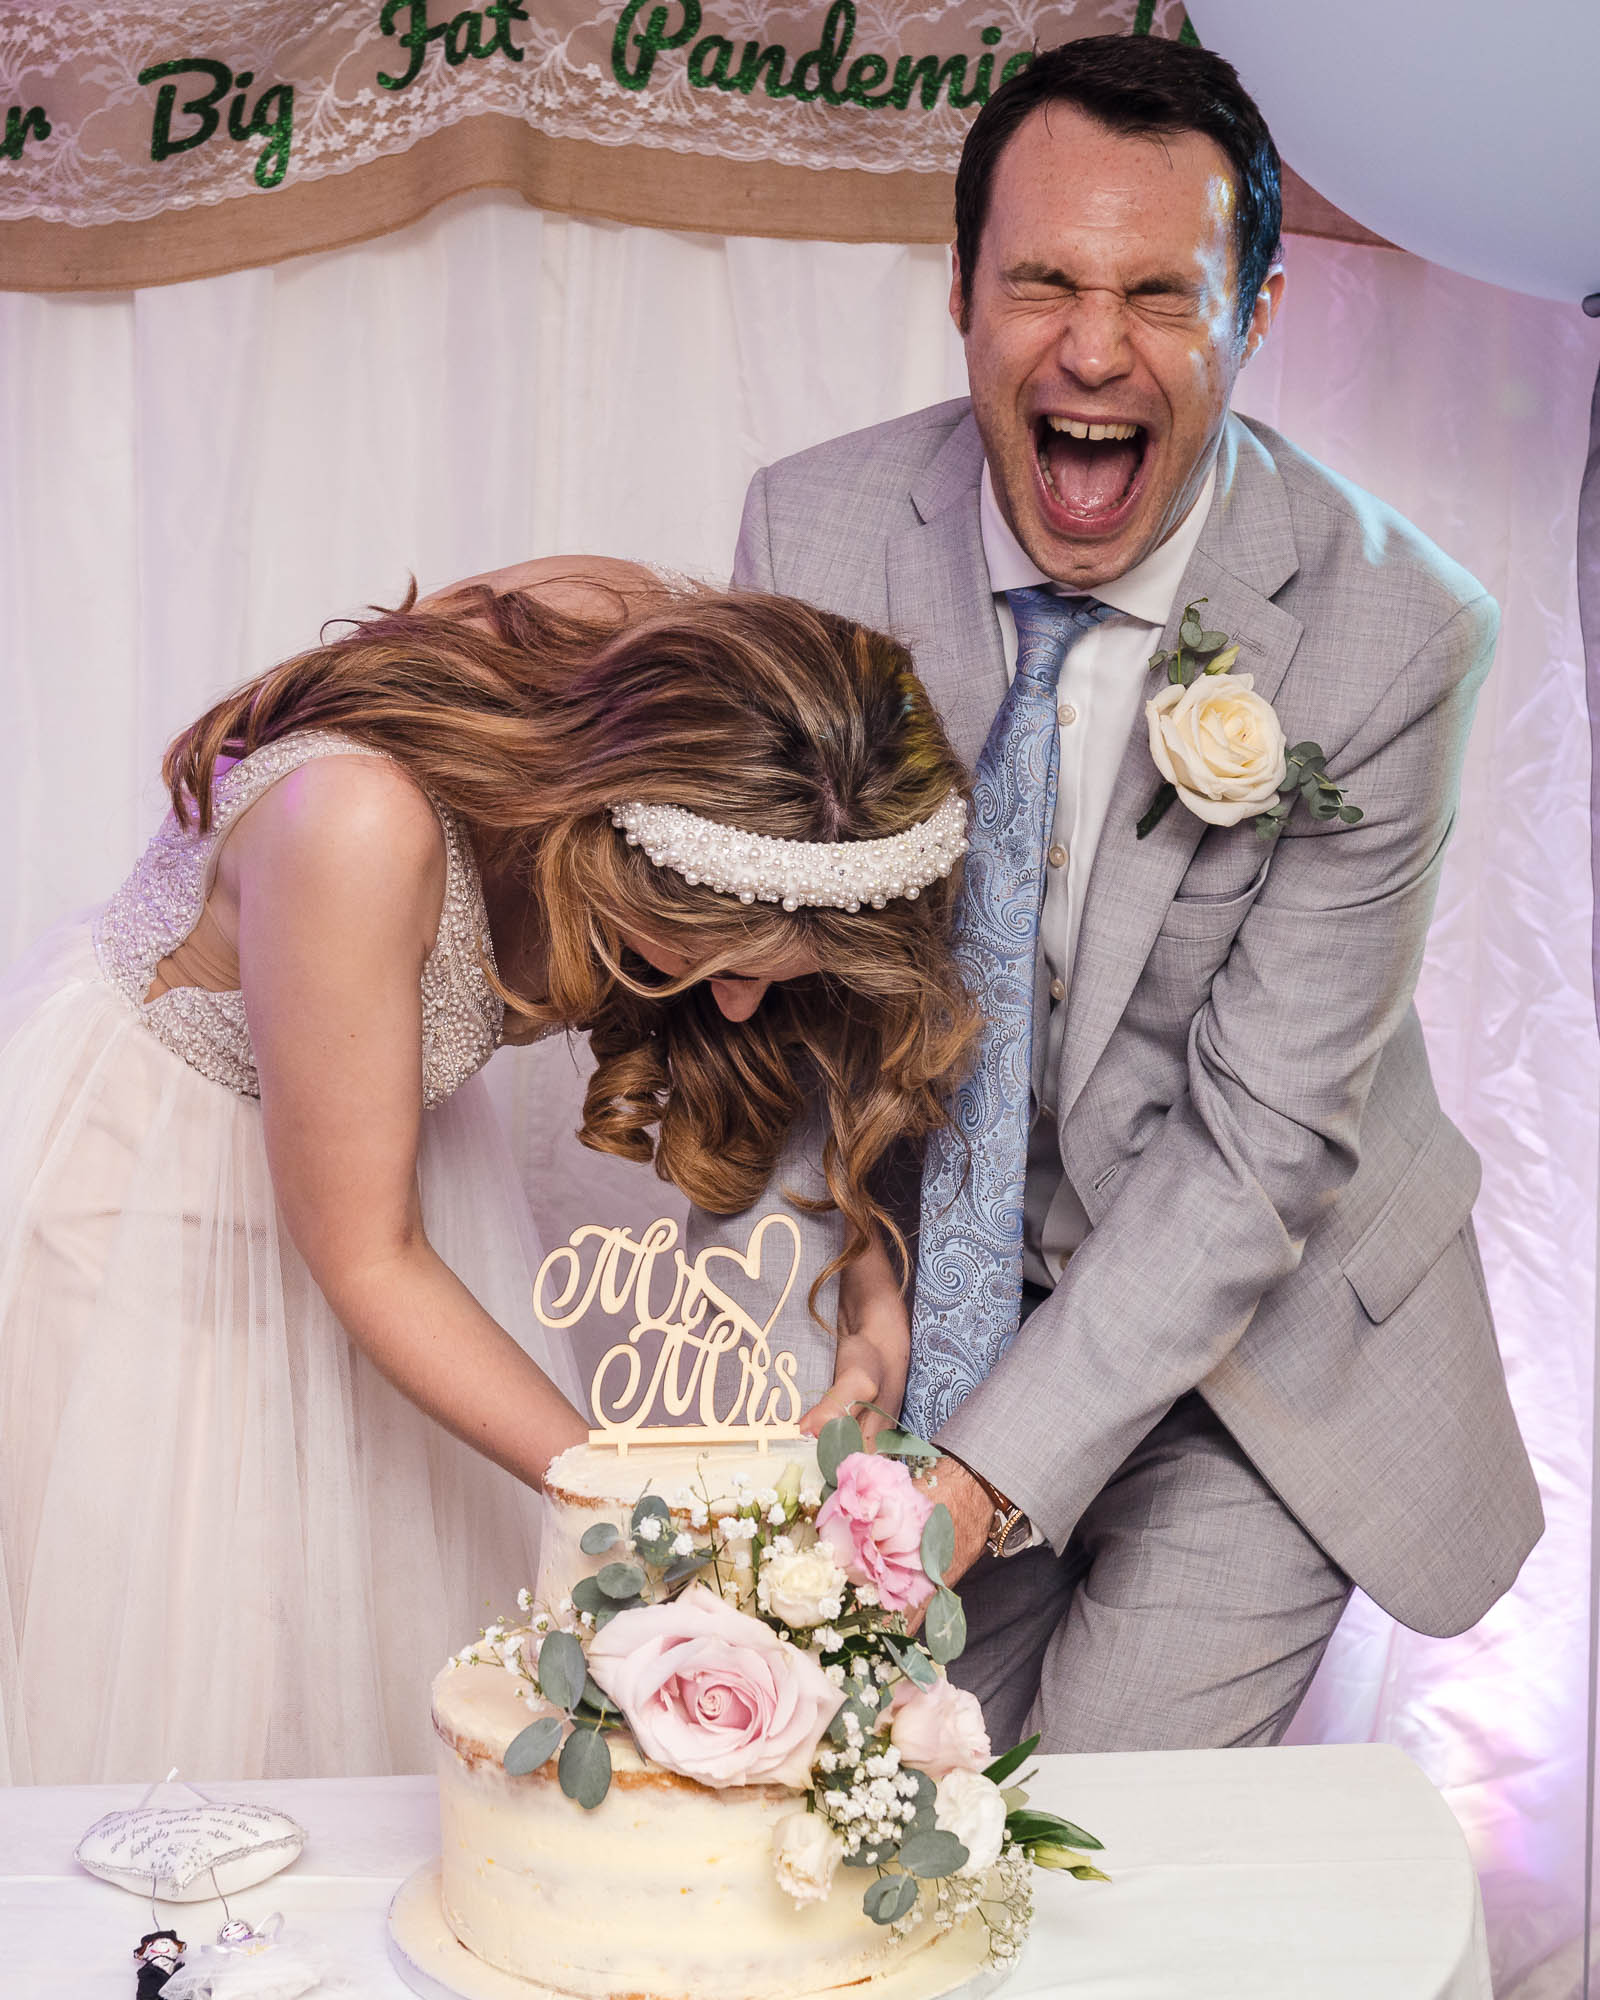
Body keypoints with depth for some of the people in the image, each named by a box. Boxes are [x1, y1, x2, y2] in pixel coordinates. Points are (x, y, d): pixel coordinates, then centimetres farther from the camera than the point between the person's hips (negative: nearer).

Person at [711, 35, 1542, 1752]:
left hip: (1250, 1342, -2)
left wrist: (989, 1473, -25)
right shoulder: (811, 532, -13)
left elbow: (1263, 1138, -20)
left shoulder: (1392, 632, -22)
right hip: (949, 1277, 3)